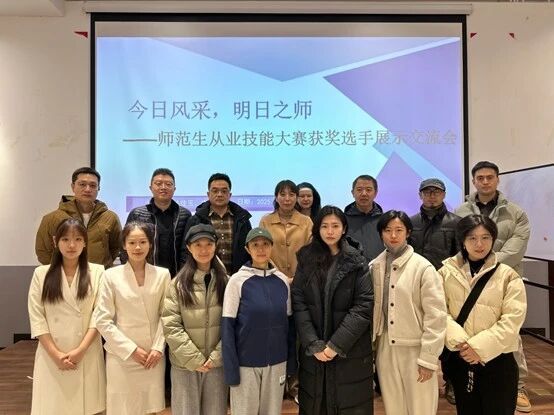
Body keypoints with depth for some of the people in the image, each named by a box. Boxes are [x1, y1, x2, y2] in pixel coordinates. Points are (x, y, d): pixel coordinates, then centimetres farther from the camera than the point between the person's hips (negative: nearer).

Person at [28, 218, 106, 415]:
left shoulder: (97, 272, -2)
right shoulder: (41, 273, 3)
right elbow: (36, 319, 0)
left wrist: (80, 350, -11)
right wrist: (56, 354, -8)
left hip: (87, 355, -1)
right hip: (51, 356, 1)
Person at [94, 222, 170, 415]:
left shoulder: (163, 275, -1)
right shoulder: (112, 276, -5)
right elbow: (102, 320, -5)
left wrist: (158, 348, -6)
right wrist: (131, 349, -9)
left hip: (153, 356, 1)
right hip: (122, 355, -1)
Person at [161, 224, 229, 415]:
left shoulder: (225, 281, 0)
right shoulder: (178, 283, -2)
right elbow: (171, 325, -7)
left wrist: (216, 356, -9)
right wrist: (194, 358, -12)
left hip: (218, 363, 1)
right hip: (185, 364, -1)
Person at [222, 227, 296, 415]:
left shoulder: (282, 280, 1)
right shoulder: (237, 280, -9)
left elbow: (289, 323, 7)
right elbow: (227, 326, -9)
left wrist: (291, 360, 6)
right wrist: (231, 368, -12)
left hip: (277, 362, 3)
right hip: (246, 363, -3)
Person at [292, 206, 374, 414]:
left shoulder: (357, 262, -3)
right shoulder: (306, 260, 2)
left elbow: (365, 305, -10)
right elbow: (298, 303, -3)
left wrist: (337, 344, -15)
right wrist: (313, 344, -12)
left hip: (350, 351, -1)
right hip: (313, 351, 2)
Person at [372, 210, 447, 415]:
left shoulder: (423, 267, -11)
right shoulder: (374, 267, 1)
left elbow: (436, 315, -11)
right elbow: (369, 308, 8)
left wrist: (428, 358, -12)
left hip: (416, 348, -4)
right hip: (385, 348, 4)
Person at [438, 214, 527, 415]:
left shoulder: (508, 276, -6)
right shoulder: (447, 272, -2)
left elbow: (512, 319, -11)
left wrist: (481, 347, -17)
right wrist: (458, 340, -19)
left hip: (497, 359, -1)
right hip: (459, 358, 2)